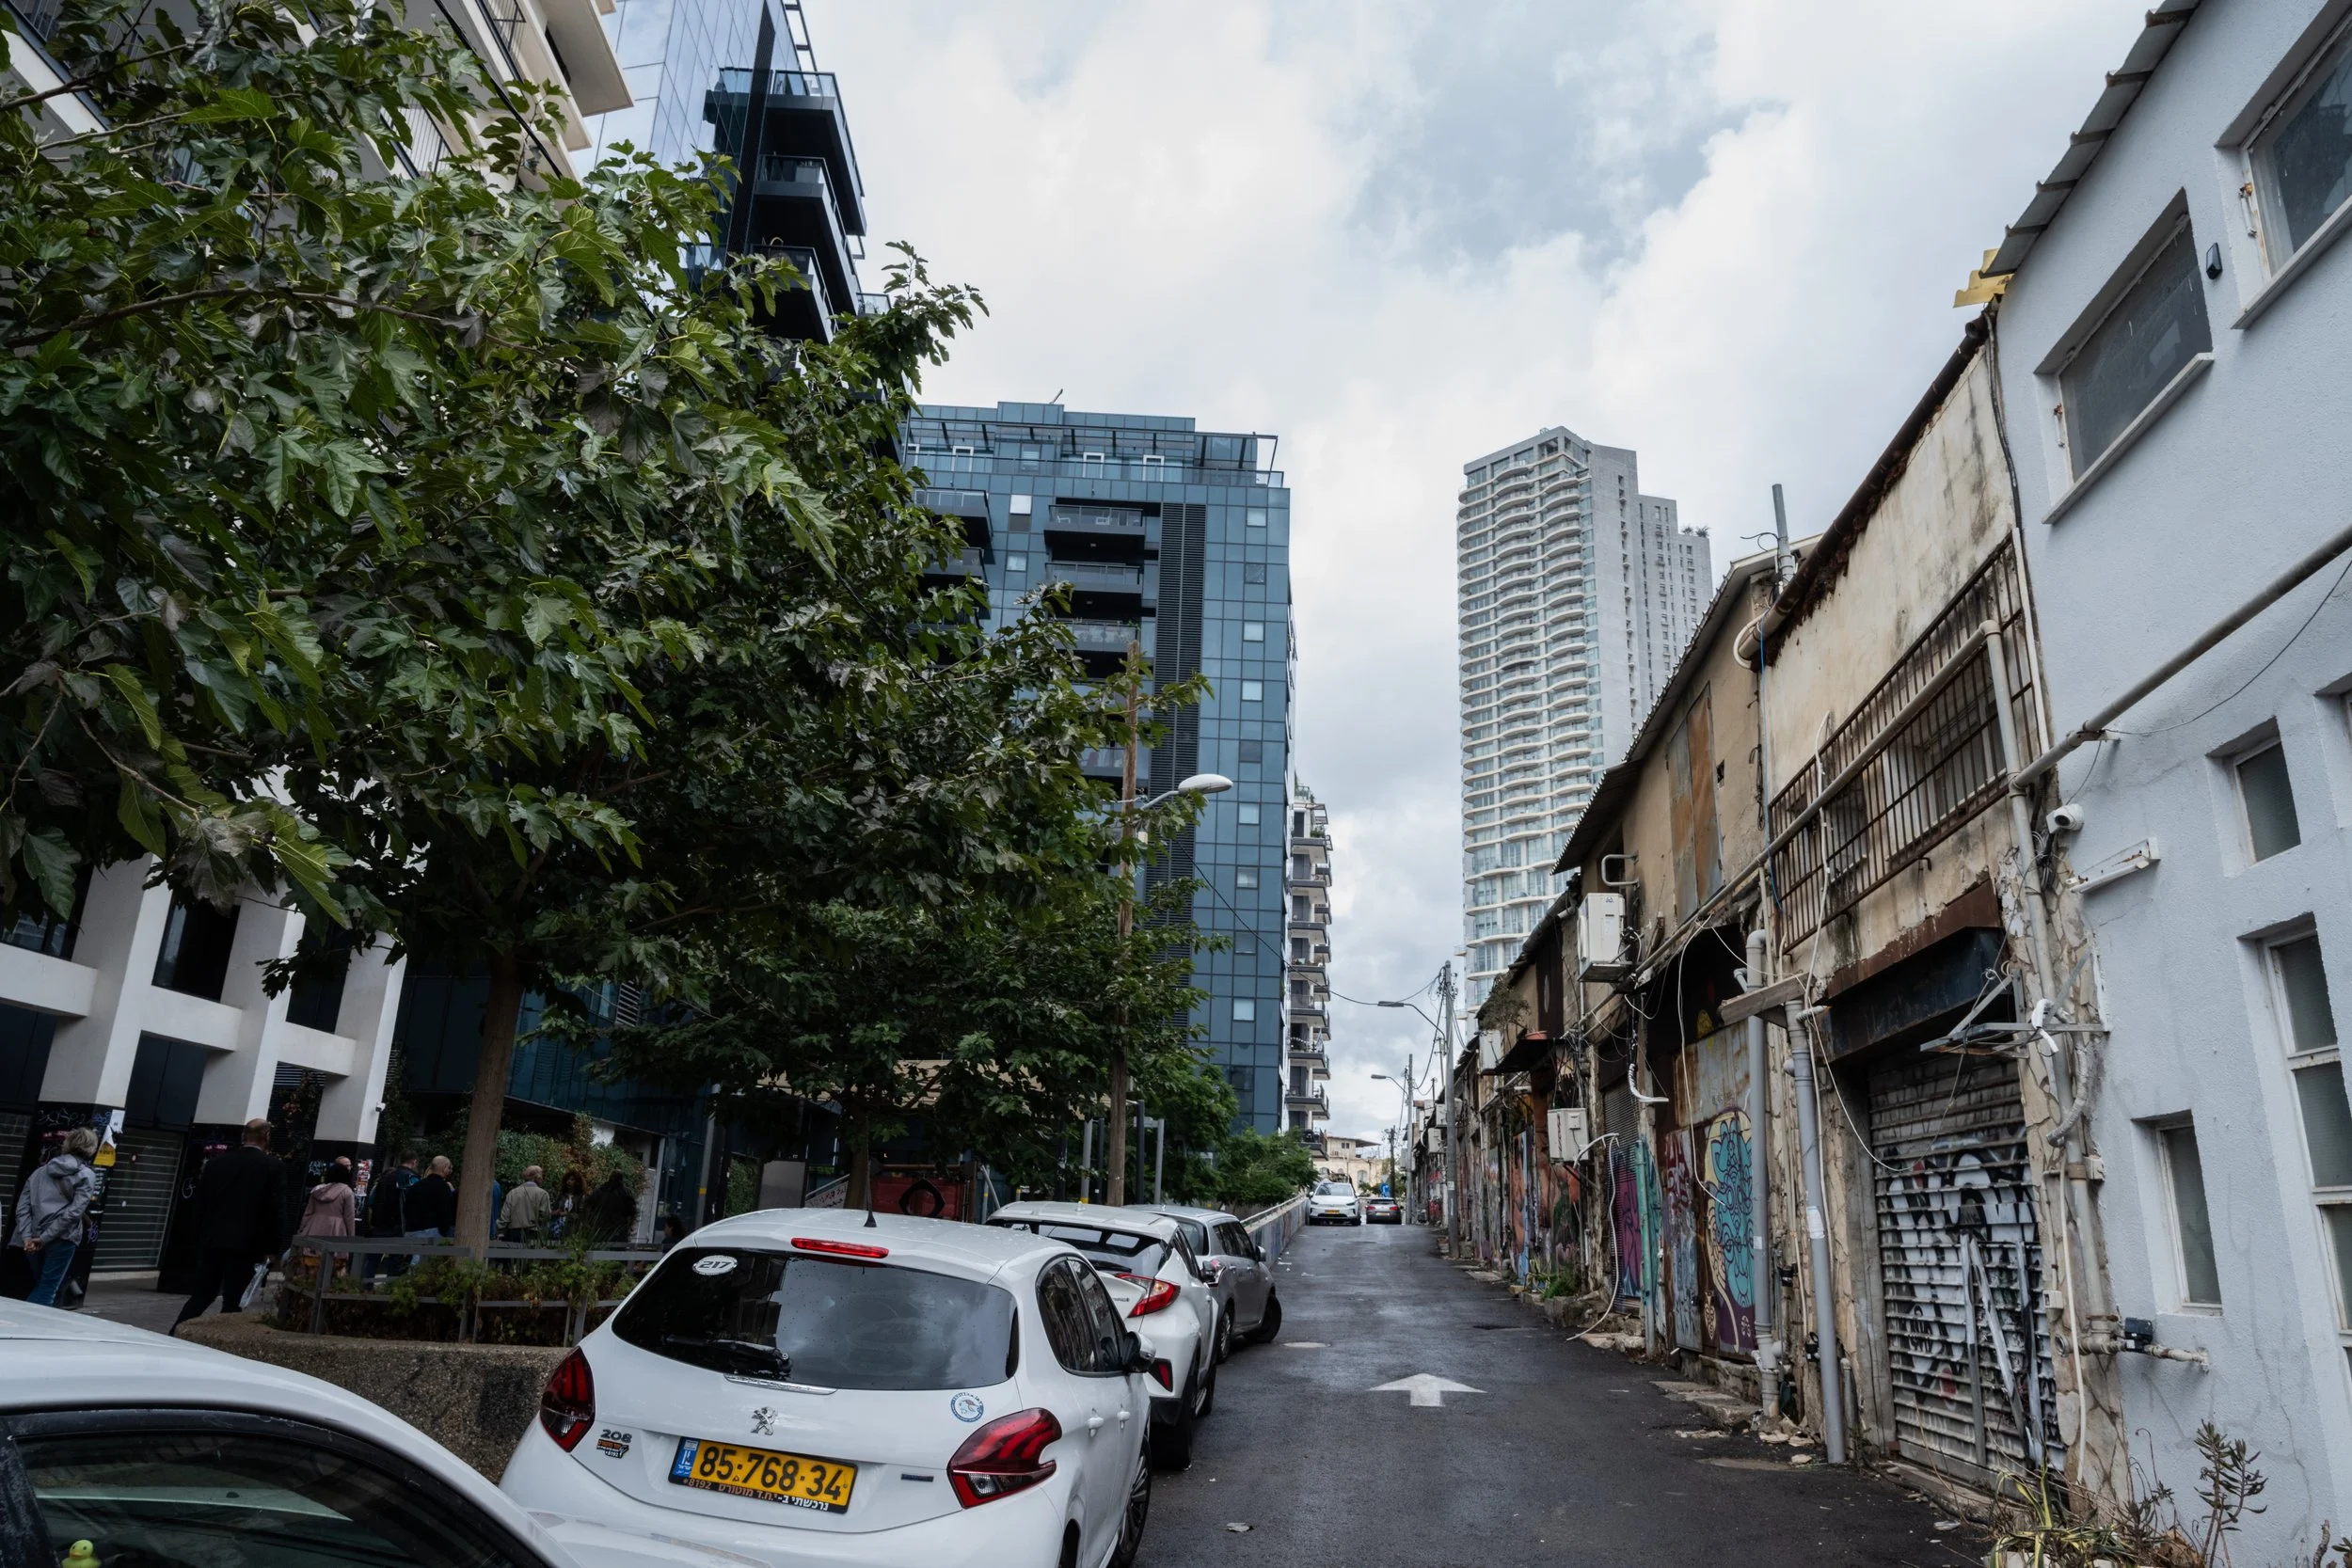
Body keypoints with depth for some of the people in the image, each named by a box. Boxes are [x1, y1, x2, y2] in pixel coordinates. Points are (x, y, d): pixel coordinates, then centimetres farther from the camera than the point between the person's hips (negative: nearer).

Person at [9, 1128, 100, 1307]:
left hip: (34, 1240, 5)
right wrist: (46, 1237, -10)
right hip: (61, 1239, -5)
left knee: (41, 1286, 21)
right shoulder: (87, 1175, -1)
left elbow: (23, 1206, 6)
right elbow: (74, 1211, -13)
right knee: (47, 1290, 1)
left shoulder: (41, 1171, 16)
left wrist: (27, 1237, -2)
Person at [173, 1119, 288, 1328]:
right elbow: (276, 1211, -9)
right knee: (232, 1301, 3)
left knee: (203, 1294, 14)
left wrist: (201, 1237, 18)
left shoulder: (216, 1162, 6)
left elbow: (200, 1203, 10)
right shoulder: (274, 1168, -7)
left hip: (211, 1240, 4)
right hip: (244, 1244, -4)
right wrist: (272, 1248, -1)